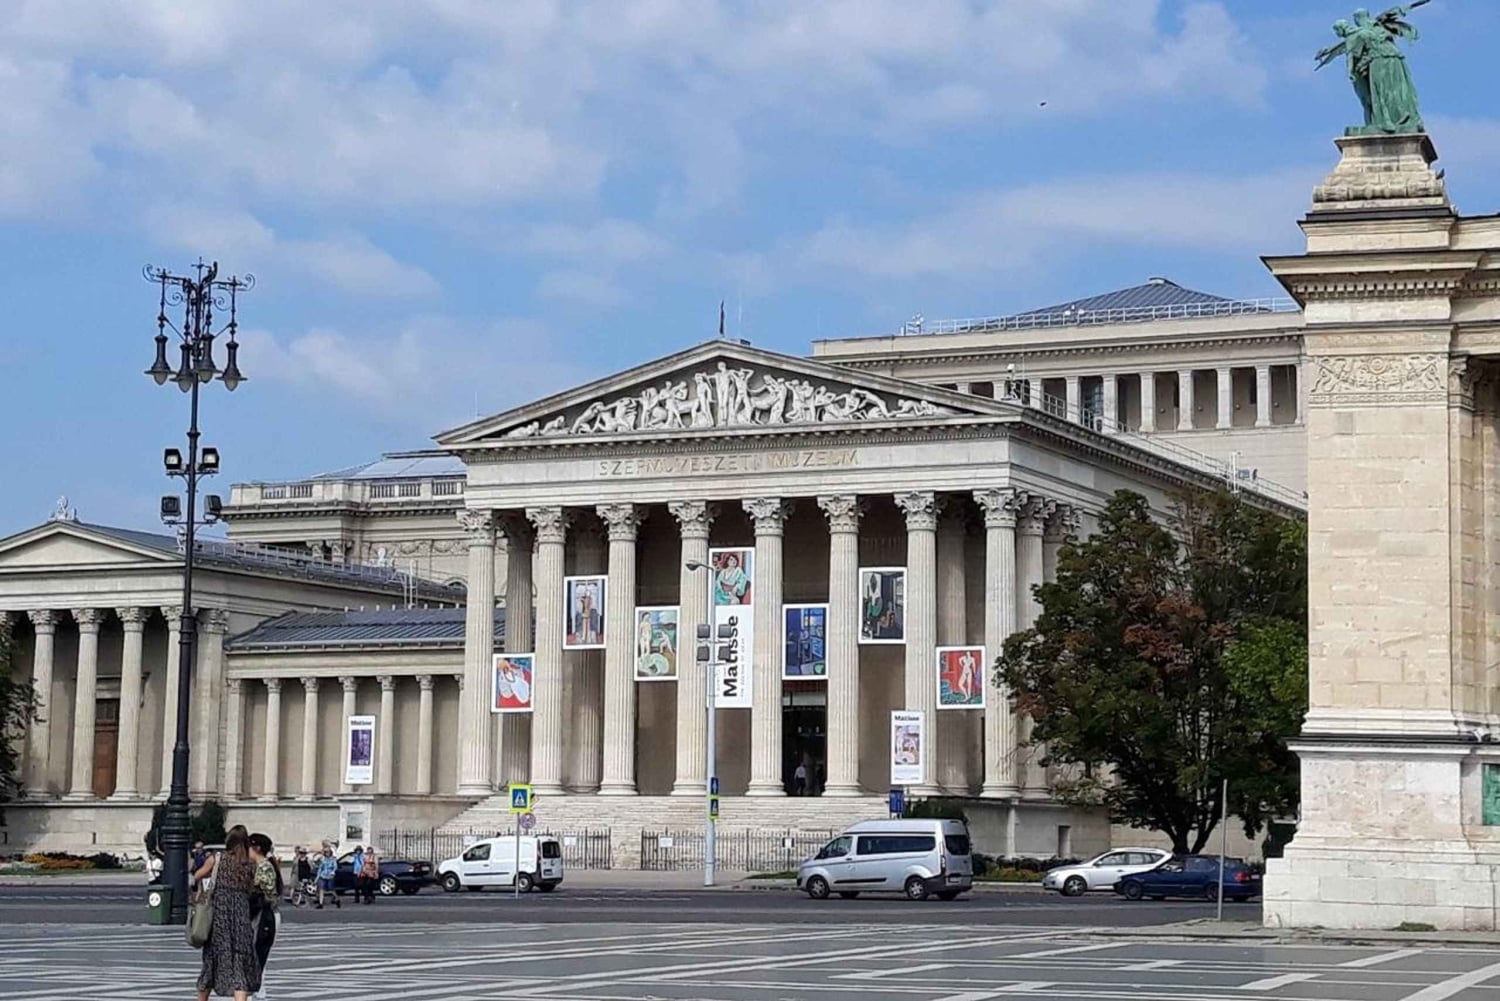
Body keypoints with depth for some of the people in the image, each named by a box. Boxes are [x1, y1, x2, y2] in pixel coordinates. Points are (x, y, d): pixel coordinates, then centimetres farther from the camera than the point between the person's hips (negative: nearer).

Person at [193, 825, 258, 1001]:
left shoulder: (216, 859, 1)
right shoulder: (250, 866, 4)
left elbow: (196, 877, 12)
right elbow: (250, 890, 4)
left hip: (218, 914, 0)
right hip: (241, 915, 0)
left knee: (212, 960, 15)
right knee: (240, 966, -1)